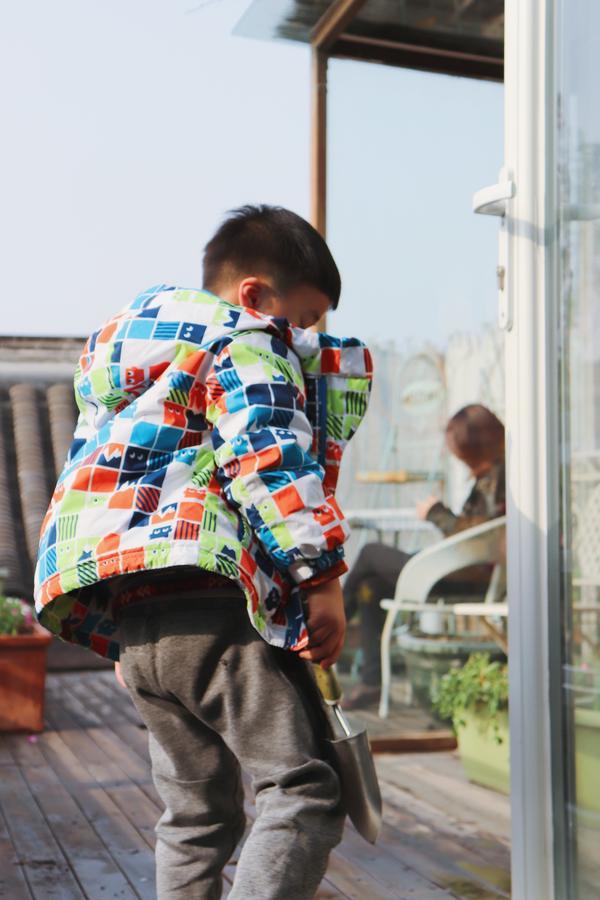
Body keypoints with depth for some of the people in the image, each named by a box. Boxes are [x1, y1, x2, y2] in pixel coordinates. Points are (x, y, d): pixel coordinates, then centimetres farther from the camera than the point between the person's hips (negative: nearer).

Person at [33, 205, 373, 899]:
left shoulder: (118, 360, 29)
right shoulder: (245, 341, 3)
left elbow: (88, 481, 29)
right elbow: (269, 456, -14)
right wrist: (321, 578, -14)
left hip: (130, 622, 9)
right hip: (214, 604, -8)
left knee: (195, 813, 18)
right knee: (303, 790, -9)